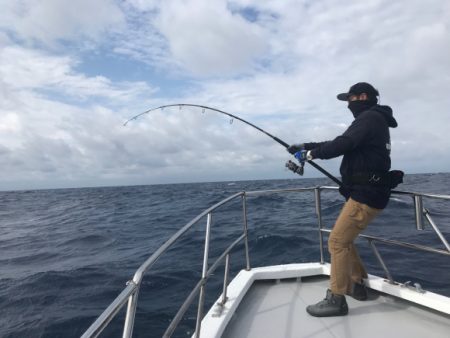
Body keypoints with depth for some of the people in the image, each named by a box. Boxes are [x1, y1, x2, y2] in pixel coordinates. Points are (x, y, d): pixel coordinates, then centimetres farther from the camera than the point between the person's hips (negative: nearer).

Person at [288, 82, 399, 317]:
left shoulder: (370, 117, -10)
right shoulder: (374, 121, 22)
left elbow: (341, 144, -21)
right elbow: (341, 144, 21)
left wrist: (312, 152, -5)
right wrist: (306, 146, 13)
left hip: (367, 194, -11)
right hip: (365, 192, 11)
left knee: (337, 241, -10)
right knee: (344, 238, 18)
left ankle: (336, 300, -2)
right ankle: (357, 285, 28)